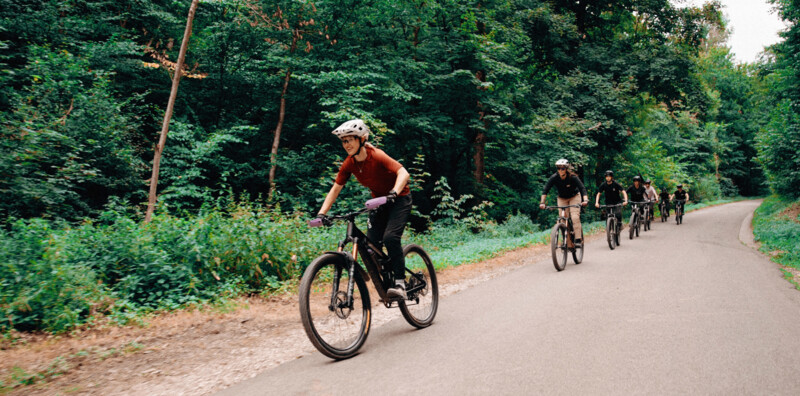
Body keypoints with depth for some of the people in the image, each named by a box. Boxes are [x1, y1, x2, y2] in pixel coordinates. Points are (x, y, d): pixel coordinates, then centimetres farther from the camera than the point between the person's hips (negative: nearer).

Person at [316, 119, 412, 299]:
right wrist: (322, 213, -14)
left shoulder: (377, 156, -25)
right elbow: (335, 189, -3)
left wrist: (394, 193, -54)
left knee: (390, 237, -27)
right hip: (379, 202, 6)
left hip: (399, 199, -6)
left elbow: (403, 173, -37)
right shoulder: (349, 163, -7)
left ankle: (400, 283, -18)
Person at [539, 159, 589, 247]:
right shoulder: (554, 178, -20)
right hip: (562, 199, 2)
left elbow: (582, 188, -34)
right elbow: (545, 190, -24)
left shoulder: (573, 177, -26)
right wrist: (542, 202, -36)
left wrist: (585, 200, -50)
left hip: (574, 197, -2)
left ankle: (578, 238, -18)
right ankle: (568, 243, 0)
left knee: (575, 217, -22)